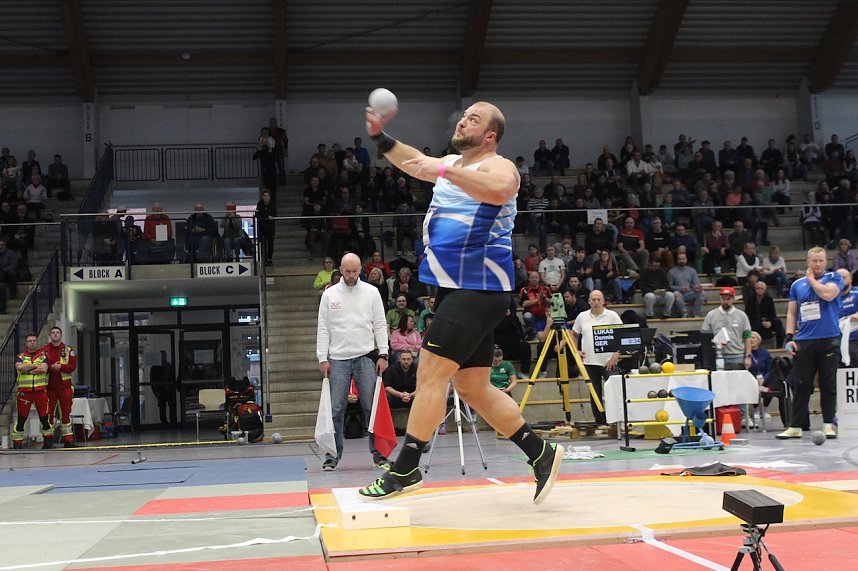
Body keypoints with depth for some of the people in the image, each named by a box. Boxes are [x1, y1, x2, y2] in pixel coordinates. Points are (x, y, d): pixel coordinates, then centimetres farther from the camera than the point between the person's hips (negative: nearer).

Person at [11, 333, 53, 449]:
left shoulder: (43, 356, 9)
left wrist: (27, 370, -9)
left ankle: (48, 440, 15)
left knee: (44, 417, 1)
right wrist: (35, 366, -8)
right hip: (24, 390, 0)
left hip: (40, 390, 0)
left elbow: (44, 369, -10)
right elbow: (19, 367, -11)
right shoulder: (20, 357, 11)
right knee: (21, 418, 0)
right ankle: (16, 442, 8)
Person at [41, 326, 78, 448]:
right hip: (49, 386, 0)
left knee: (66, 412, 5)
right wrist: (51, 367, -18)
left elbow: (73, 366, -3)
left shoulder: (68, 350, 6)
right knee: (49, 412, -1)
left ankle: (68, 438, 10)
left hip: (65, 385, 0)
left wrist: (60, 367, -18)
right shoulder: (44, 350, 5)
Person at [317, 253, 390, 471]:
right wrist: (322, 359, 0)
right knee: (335, 410, 0)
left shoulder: (371, 292, 5)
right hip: (338, 359, 0)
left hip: (366, 357, 0)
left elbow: (380, 326, 5)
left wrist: (383, 355, -3)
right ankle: (332, 456, 7)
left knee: (372, 408, -1)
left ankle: (378, 453, 7)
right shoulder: (329, 295, 7)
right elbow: (323, 329, 7)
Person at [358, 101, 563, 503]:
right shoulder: (452, 163, 16)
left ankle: (404, 470, -3)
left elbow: (497, 189, -34)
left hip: (479, 289, -9)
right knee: (472, 388, 10)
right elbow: (418, 164, 34)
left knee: (430, 374, -11)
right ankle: (541, 454, 19)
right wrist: (381, 138, 24)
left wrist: (446, 171, -35)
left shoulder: (498, 167, -10)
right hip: (453, 288, 10)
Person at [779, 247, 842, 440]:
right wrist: (789, 337, 1)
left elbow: (828, 294, -16)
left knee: (828, 385, 2)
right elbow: (791, 313, 12)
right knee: (801, 386, 2)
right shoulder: (797, 285, 12)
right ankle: (795, 426, 6)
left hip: (829, 340, -2)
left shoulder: (834, 277, 5)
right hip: (804, 342, 2)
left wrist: (811, 278, -1)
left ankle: (828, 425, 10)